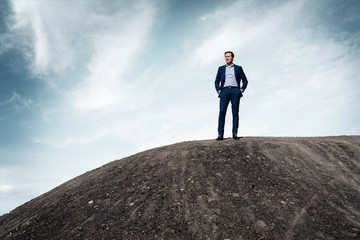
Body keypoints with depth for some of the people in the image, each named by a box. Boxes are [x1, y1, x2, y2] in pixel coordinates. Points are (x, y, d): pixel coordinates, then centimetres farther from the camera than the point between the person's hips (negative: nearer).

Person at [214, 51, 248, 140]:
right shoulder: (221, 68, 21)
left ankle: (235, 134, -5)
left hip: (235, 91, 0)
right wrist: (218, 90, 2)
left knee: (235, 112, -5)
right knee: (222, 111, -13)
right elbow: (217, 81, 19)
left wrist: (242, 89, 0)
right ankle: (220, 134, -16)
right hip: (224, 91, 0)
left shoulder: (238, 68, 17)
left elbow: (245, 80, 16)